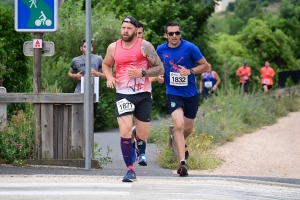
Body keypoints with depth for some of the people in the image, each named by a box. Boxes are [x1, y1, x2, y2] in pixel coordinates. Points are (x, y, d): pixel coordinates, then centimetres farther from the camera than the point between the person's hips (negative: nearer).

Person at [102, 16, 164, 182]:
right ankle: (130, 170, -7)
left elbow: (160, 69, -4)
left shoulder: (144, 46, -6)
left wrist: (142, 73, -18)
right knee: (125, 132, -16)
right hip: (123, 95, 1)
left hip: (143, 95, -1)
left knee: (143, 135, 5)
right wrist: (109, 77, 1)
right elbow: (106, 64, 22)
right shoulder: (113, 47, 3)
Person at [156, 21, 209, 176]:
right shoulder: (161, 50, -2)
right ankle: (182, 162, -20)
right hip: (173, 93, -1)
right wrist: (159, 76, -3)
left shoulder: (190, 48, -11)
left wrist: (190, 71, -20)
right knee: (178, 125, -20)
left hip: (191, 94, 1)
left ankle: (181, 143, 50)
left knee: (188, 128, 14)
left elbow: (205, 66, -5)